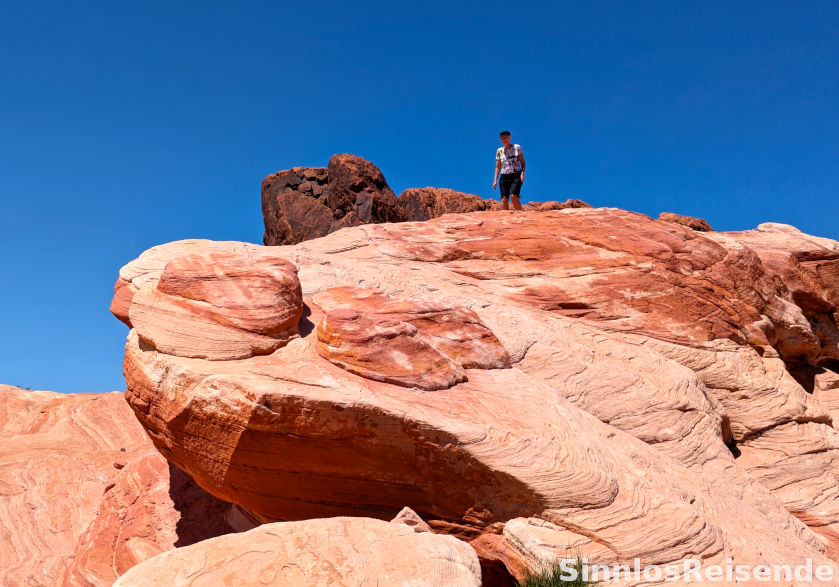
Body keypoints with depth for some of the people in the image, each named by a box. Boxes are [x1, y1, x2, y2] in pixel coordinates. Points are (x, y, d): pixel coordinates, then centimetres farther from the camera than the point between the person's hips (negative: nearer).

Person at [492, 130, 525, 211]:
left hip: (516, 176, -3)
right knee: (504, 199, -8)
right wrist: (495, 180, 5)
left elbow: (522, 162, 4)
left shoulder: (517, 147, 5)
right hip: (504, 177, 3)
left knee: (514, 196, -23)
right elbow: (497, 167, 14)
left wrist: (522, 173, -11)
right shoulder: (499, 151, 11)